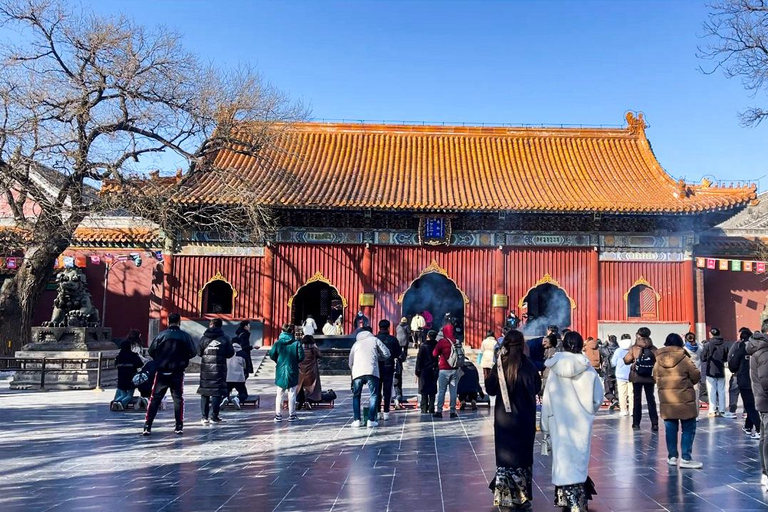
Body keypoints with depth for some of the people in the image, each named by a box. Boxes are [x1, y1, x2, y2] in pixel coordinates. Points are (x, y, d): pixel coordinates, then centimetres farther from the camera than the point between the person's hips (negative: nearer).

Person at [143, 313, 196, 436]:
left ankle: (147, 426, 0)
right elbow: (192, 352, -1)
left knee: (155, 398, 5)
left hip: (162, 372, 0)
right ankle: (179, 426, 11)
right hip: (178, 372, 0)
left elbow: (151, 352, -1)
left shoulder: (161, 335, -4)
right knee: (178, 398, 10)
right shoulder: (185, 336, -3)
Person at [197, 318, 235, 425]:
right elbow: (230, 353, -1)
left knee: (204, 392, 9)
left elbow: (199, 352, 4)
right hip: (219, 369, -1)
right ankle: (214, 416, 0)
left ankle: (205, 417, 7)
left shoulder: (204, 338, -1)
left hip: (205, 368, 1)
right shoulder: (225, 338, -3)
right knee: (217, 392, 3)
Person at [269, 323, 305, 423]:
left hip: (280, 372, 1)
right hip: (292, 372, -1)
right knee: (292, 394, 8)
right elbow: (301, 357, -10)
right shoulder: (296, 343, -8)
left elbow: (271, 355, -7)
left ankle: (278, 416, 9)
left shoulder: (278, 343, -5)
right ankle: (292, 415, 11)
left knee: (279, 395, 10)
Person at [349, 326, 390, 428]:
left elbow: (350, 363, 24)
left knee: (356, 396, 14)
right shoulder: (374, 340, 18)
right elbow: (386, 354, 13)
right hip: (371, 371, -2)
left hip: (357, 372, 2)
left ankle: (356, 420, 7)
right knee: (374, 395, 6)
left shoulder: (356, 344, 25)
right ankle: (371, 420, -1)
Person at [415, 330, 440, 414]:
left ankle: (424, 409, -1)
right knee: (432, 391, 8)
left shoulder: (423, 346, -8)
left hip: (424, 370, -3)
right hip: (434, 371, 3)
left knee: (424, 391, 2)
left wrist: (417, 372, -2)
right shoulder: (437, 346, -1)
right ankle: (431, 409, 6)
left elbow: (419, 359, -8)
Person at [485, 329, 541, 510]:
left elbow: (490, 389, -2)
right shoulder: (529, 366, -9)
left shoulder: (500, 366, -12)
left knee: (505, 456, 9)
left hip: (504, 418, -1)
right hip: (525, 418, 1)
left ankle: (506, 497, 13)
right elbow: (537, 388, 5)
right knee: (523, 456, 11)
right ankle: (522, 497, 16)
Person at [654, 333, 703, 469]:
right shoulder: (684, 359, -10)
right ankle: (685, 458, 0)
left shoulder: (658, 361, 1)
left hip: (666, 400, 4)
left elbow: (656, 378, 8)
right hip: (684, 400, -4)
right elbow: (696, 376, -4)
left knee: (670, 429, 11)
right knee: (688, 429, 4)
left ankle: (672, 456, 17)